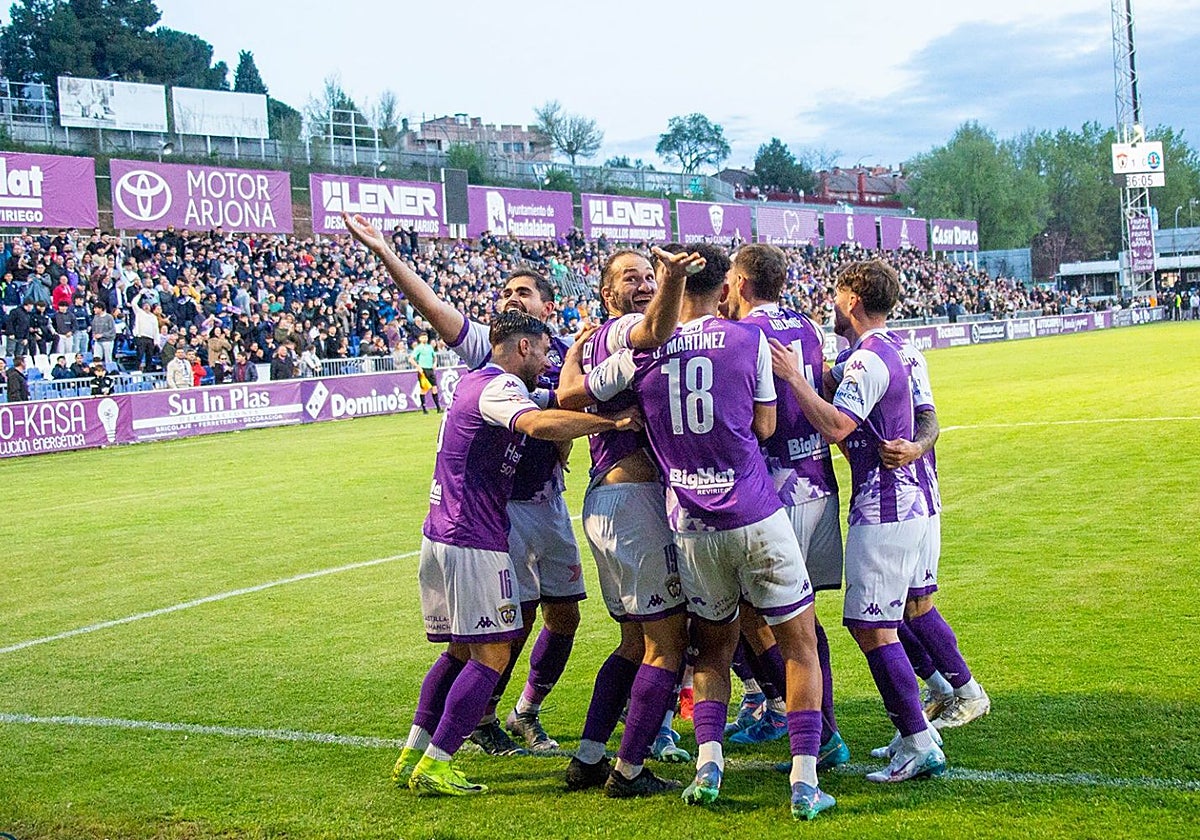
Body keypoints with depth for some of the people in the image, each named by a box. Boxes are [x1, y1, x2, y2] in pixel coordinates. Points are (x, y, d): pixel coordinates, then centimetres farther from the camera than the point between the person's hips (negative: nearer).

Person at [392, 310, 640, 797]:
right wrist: (612, 423, -31)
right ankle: (433, 767, -1)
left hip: (439, 536, 10)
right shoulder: (498, 387, -13)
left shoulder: (472, 382, 17)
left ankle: (412, 756, 21)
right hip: (473, 542, -10)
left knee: (460, 651, 19)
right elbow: (539, 424, -35)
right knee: (491, 655, -3)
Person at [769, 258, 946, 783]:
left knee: (871, 627, -9)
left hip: (882, 510, -10)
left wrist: (793, 377, -24)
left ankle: (919, 746, -7)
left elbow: (835, 427, -27)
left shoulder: (869, 359, -15)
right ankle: (915, 734, 18)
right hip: (904, 501, 10)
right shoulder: (893, 350, 16)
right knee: (873, 623, 14)